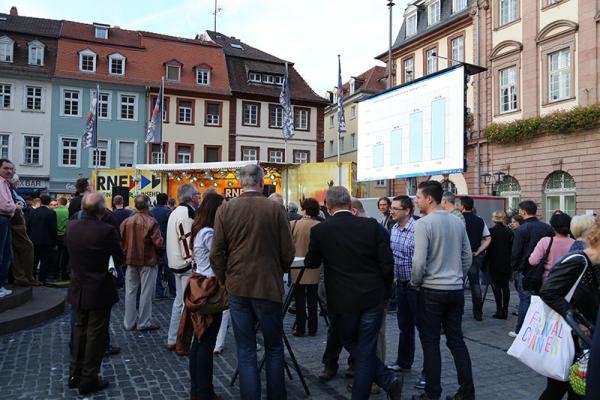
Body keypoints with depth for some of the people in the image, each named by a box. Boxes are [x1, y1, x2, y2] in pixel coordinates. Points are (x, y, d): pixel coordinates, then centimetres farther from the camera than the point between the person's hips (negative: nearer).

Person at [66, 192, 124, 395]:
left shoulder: (71, 226, -6)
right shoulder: (107, 230, -23)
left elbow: (69, 249, 10)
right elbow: (120, 259, -13)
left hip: (78, 289, 6)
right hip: (99, 291, -6)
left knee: (79, 329, 21)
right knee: (96, 334, 7)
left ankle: (75, 375, 33)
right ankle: (88, 380, 17)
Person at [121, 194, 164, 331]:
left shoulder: (126, 221, -2)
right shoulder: (150, 222, -17)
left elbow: (120, 240, 1)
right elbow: (159, 243, -20)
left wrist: (126, 254, 16)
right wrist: (159, 253, 1)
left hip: (130, 260, 5)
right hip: (147, 261, -5)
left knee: (130, 292, 14)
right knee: (146, 292, 5)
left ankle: (129, 322, 22)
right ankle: (144, 323, 12)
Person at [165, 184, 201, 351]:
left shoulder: (176, 212, 15)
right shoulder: (187, 213, -19)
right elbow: (187, 242, -23)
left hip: (177, 263, 11)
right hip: (187, 264, -11)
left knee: (180, 300, 18)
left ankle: (172, 340, 26)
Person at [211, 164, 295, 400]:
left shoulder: (225, 209, -3)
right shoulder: (276, 209, -8)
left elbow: (216, 253, -3)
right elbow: (288, 252, -6)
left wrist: (223, 279, 12)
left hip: (237, 287, 1)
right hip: (269, 286, -1)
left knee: (245, 351, 11)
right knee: (274, 349, 15)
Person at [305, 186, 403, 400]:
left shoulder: (319, 230, -9)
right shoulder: (372, 226, -7)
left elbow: (311, 263, 6)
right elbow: (387, 264, -6)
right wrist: (382, 290, 10)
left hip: (342, 302, -1)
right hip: (372, 299, 1)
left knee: (354, 347, 18)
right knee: (366, 352, 11)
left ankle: (389, 381, 14)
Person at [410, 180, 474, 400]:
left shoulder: (423, 223, -14)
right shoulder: (458, 222, 6)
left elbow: (419, 261, -18)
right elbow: (468, 256, 11)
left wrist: (414, 283, -2)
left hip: (432, 291, -6)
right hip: (456, 291, 6)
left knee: (431, 343, 5)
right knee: (456, 340, 14)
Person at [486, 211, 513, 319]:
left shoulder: (490, 231, -9)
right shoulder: (509, 231, 0)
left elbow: (487, 247, -7)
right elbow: (512, 247, 4)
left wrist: (484, 263, 1)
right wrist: (511, 263, 12)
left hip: (494, 264, -4)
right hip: (507, 264, 4)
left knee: (496, 287, 0)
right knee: (505, 287, 9)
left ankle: (499, 311, -1)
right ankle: (505, 310, 12)